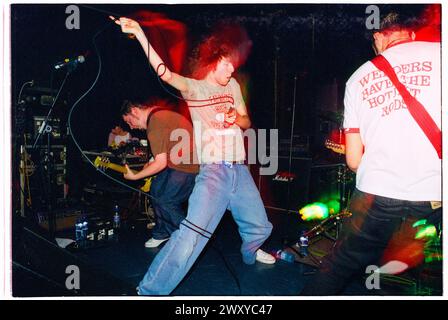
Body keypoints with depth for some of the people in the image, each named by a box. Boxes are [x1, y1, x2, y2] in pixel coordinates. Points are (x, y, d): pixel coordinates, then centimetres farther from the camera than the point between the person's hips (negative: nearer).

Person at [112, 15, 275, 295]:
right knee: (191, 235, -19)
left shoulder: (233, 85, 16)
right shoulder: (193, 88, 0)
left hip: (241, 170, 6)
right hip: (213, 171, -6)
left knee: (260, 228, 18)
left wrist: (236, 118, -4)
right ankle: (150, 292, -6)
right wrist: (139, 33, -28)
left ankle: (250, 254, 52)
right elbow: (165, 73, -18)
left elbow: (247, 122, 20)